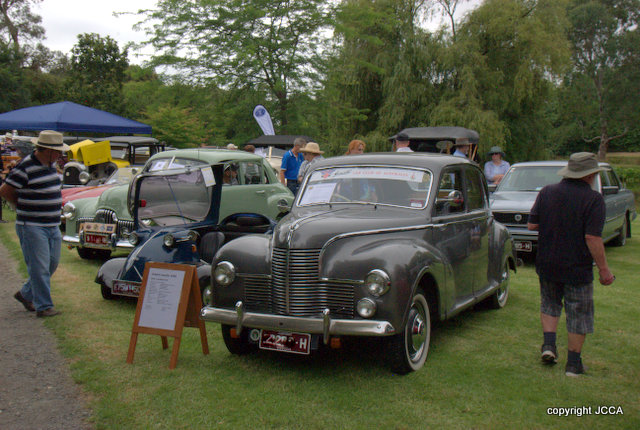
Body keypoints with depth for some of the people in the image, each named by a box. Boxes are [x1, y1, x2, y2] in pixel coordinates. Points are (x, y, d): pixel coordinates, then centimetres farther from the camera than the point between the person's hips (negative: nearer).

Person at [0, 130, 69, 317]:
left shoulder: (50, 164, 9)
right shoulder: (25, 168, -16)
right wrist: (24, 207, 2)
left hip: (52, 225, 8)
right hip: (32, 226, -8)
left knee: (52, 264, 15)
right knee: (39, 267, -3)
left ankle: (25, 294, 32)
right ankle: (44, 307, 5)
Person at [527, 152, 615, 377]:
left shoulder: (547, 192, 0)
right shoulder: (593, 199, -13)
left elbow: (531, 225, 2)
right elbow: (593, 238, -19)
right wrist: (604, 269, -11)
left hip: (547, 265, 4)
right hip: (577, 267, -4)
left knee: (550, 304, 25)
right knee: (579, 314, 9)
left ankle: (548, 344, 12)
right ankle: (573, 363, 16)